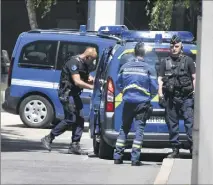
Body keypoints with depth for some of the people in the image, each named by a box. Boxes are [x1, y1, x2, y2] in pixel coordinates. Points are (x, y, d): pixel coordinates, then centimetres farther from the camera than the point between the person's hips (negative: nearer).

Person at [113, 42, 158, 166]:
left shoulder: (125, 67, 3)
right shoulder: (147, 68, -6)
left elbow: (119, 85, 11)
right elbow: (154, 88, -3)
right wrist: (149, 95, 18)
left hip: (128, 101, 3)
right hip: (142, 102, -3)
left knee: (124, 128, 13)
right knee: (139, 129, 0)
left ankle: (118, 156, 11)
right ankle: (135, 158, -7)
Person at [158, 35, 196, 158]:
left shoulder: (188, 60, 11)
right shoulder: (165, 62, 17)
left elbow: (194, 78, 8)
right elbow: (160, 79, 14)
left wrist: (195, 91, -4)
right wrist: (160, 92, 0)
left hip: (186, 97, -3)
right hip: (171, 97, 3)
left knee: (190, 122, -12)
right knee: (172, 124, 4)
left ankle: (193, 147, -15)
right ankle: (175, 150, 9)